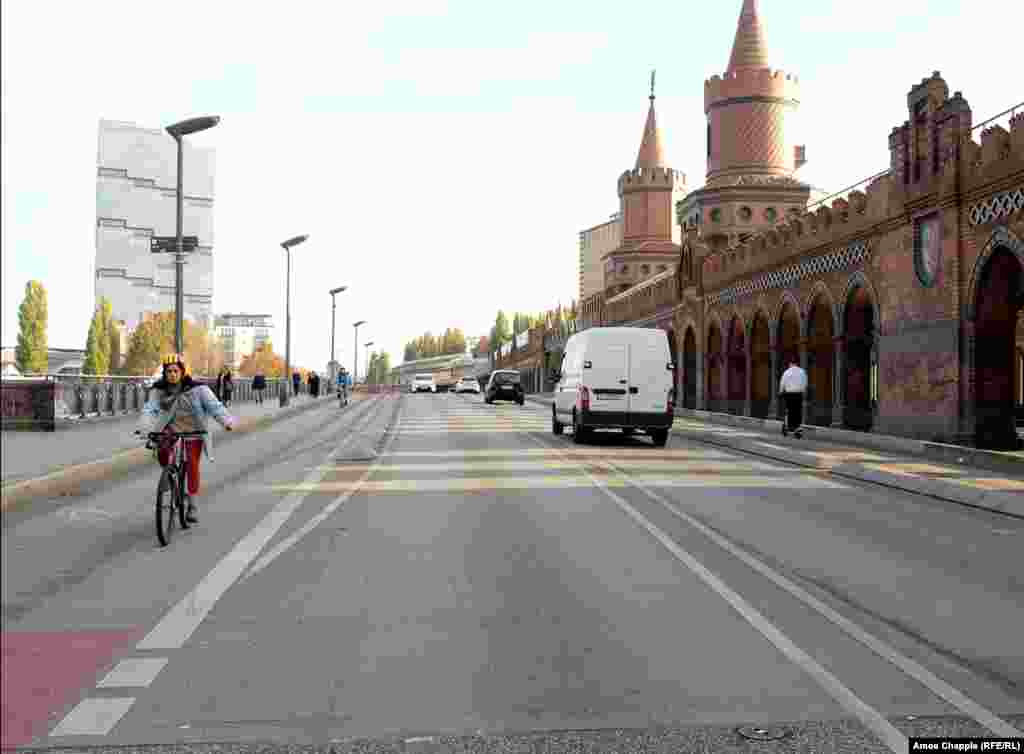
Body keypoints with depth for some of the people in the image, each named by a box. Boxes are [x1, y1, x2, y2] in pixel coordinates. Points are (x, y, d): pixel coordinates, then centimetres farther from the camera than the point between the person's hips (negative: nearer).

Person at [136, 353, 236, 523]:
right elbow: (150, 409, -19)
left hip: (193, 432, -2)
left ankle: (192, 506, 1)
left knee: (192, 464, -10)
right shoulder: (159, 390, -9)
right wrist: (143, 427, -39)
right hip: (171, 430, 2)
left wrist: (227, 421, -40)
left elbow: (214, 406, -23)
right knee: (162, 451, -24)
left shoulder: (197, 389, -15)